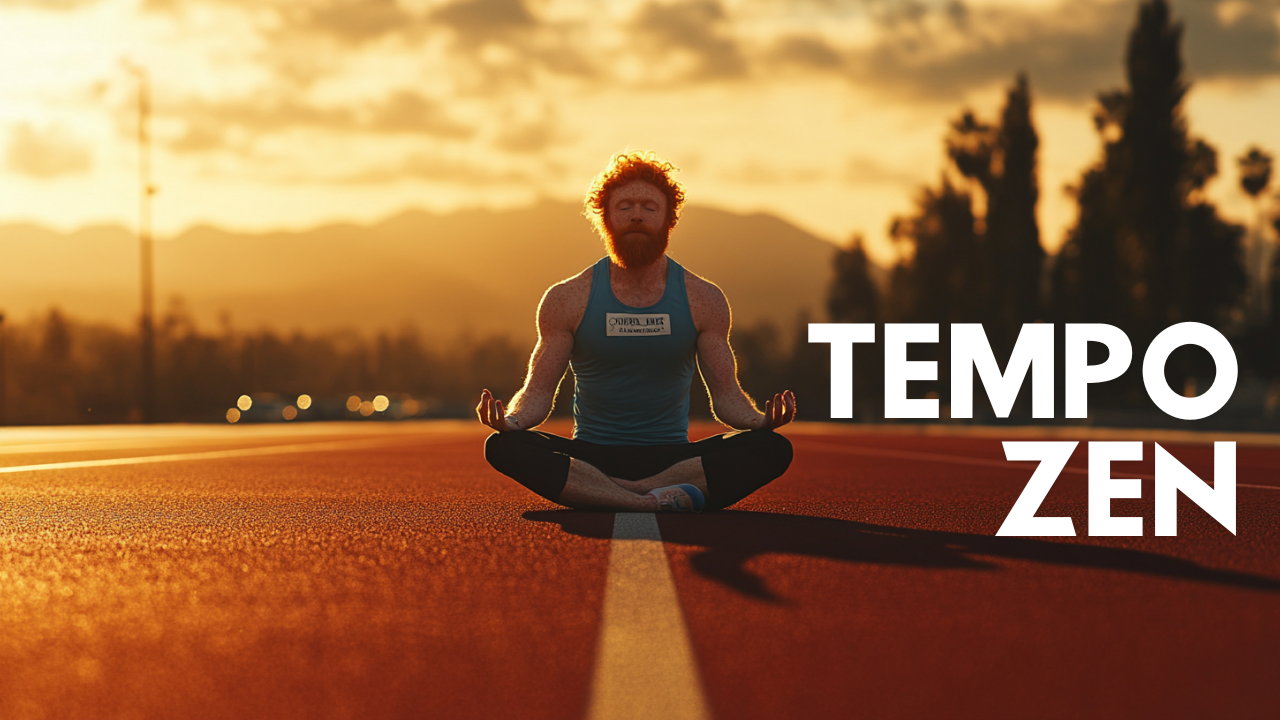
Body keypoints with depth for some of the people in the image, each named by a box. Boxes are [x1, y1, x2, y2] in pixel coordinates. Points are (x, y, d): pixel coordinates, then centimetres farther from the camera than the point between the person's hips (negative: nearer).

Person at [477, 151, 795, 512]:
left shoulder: (702, 299, 6)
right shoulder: (568, 299, 4)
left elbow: (726, 396, 5)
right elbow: (539, 392, 2)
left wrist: (761, 419, -18)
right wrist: (511, 419, -22)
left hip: (673, 457, 1)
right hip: (591, 457, -1)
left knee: (773, 449, -28)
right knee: (503, 446, -32)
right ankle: (651, 501, -38)